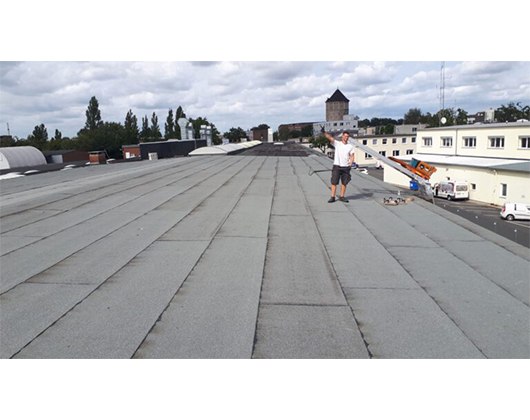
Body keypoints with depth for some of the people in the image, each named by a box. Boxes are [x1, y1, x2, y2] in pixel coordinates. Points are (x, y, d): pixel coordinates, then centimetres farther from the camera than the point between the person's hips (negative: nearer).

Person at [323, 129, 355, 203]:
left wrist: (350, 163, -9)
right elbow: (330, 137, -12)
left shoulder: (350, 146, 8)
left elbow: (352, 156, 9)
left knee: (344, 183, 7)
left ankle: (342, 196, 17)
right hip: (337, 166, -2)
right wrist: (324, 132, -28)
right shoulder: (337, 144, 1)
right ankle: (332, 197, 2)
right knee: (334, 182, -3)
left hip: (346, 167, 2)